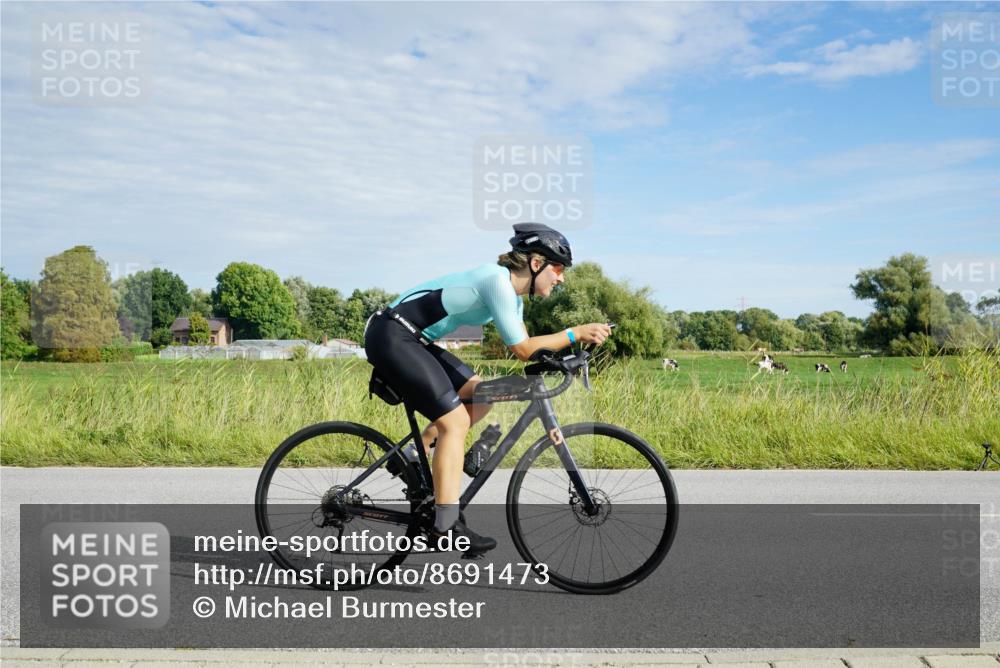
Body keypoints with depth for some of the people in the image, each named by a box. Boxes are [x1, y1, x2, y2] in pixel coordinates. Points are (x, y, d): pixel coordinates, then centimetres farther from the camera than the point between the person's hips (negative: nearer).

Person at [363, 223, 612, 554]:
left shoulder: (512, 293, 12)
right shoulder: (498, 279, -17)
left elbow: (524, 347, 15)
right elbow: (523, 349, -19)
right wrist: (576, 333, -15)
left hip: (411, 341, 10)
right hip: (390, 337, -10)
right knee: (455, 421, -12)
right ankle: (445, 526, -10)